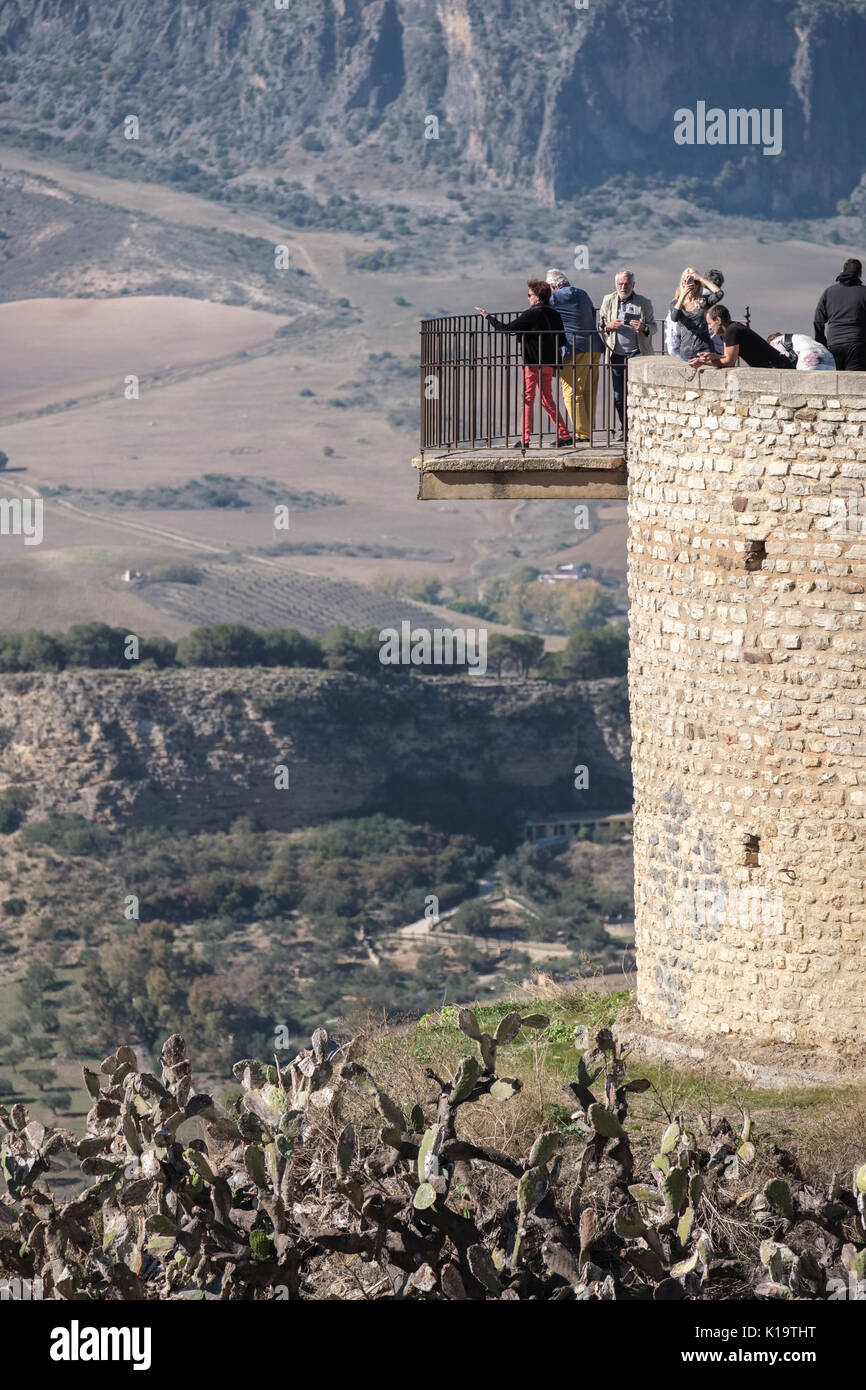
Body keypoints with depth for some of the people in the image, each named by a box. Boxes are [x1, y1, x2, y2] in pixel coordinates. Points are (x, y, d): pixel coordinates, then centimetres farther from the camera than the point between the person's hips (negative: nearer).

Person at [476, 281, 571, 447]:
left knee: (528, 398, -2)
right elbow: (561, 340, 10)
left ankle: (525, 438, -5)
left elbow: (506, 328, -12)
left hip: (533, 363, -7)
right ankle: (564, 435, 14)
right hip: (549, 364, 7)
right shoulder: (554, 315, 7)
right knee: (547, 399, 16)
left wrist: (488, 316, -2)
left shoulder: (531, 315, -12)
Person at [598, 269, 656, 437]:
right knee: (619, 395, 3)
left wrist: (644, 328, -12)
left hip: (637, 352, -2)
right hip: (616, 353, 2)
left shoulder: (644, 303, 6)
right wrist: (609, 326, -8)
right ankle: (624, 428, 16)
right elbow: (599, 325, 15)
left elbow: (653, 327, 11)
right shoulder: (608, 301, 10)